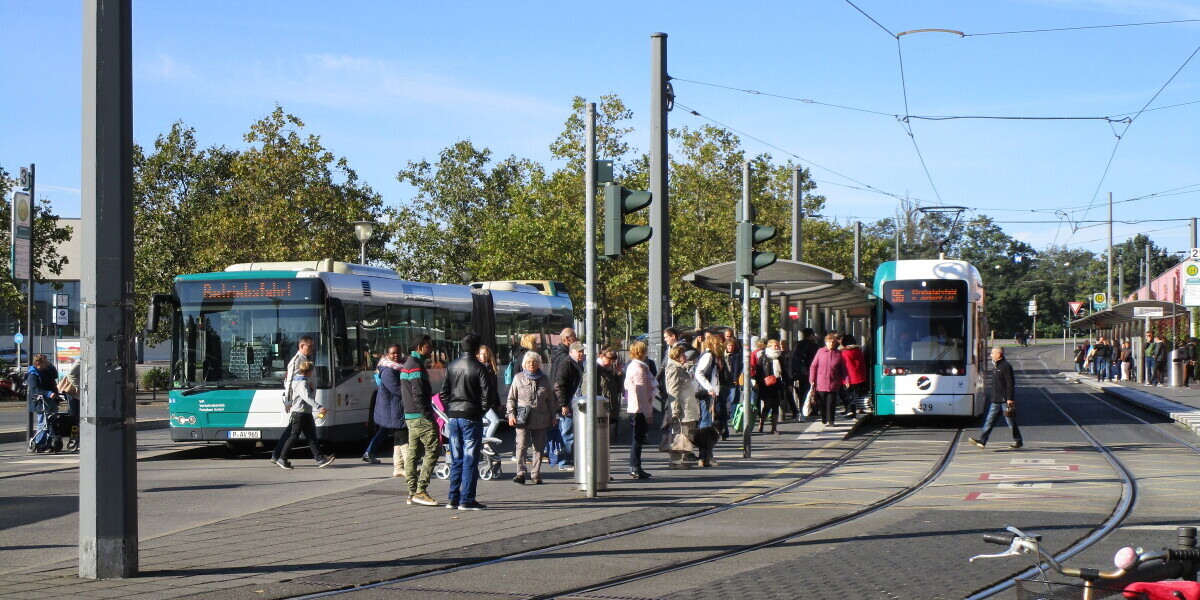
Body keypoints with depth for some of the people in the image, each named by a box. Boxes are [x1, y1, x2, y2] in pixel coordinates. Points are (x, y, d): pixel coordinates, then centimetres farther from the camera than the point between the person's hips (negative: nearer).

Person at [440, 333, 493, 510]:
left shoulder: (452, 366, 6)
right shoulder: (478, 368, -10)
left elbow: (444, 392, 9)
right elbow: (487, 394, -12)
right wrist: (481, 409, 4)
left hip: (453, 416, 5)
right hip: (471, 417, -5)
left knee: (456, 460, 13)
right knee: (470, 460, -2)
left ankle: (453, 498, 13)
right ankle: (466, 500, -3)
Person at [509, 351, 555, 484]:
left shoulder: (544, 379, 12)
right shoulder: (518, 378, 6)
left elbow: (550, 399, 17)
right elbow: (511, 398, 6)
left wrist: (552, 416, 14)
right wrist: (511, 415, -4)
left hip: (540, 420, 3)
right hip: (522, 420, -3)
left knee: (539, 447, 5)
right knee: (521, 446, -12)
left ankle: (536, 474, 11)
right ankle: (521, 472, -14)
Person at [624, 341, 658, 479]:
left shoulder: (631, 366, 14)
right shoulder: (639, 368, -16)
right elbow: (642, 392, -19)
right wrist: (648, 413, -16)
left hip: (633, 409, 10)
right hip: (640, 409, -10)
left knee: (637, 439, 15)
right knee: (638, 438, -6)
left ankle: (634, 468, 19)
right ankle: (635, 468, -4)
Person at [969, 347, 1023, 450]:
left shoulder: (1006, 366, -13)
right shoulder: (996, 367, 16)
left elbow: (1010, 384, -17)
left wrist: (1010, 399, -21)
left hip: (1005, 400, -9)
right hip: (996, 401, 9)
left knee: (1011, 422, 1)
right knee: (989, 421, 2)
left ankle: (1018, 441, 13)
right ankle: (982, 441, -3)